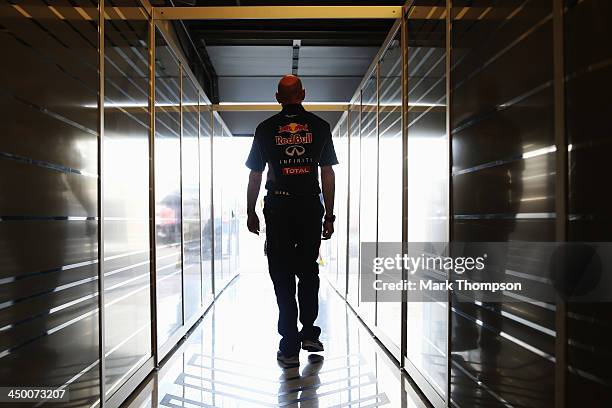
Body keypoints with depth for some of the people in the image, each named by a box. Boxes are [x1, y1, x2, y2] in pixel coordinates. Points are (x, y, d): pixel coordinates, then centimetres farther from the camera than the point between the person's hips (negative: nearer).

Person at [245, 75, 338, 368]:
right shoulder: (320, 126, 4)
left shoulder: (266, 128, 3)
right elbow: (328, 174, 3)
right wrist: (329, 216, 8)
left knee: (282, 277, 4)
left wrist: (250, 213, 13)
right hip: (311, 207, 2)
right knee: (308, 272, 17)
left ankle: (290, 348, 8)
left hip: (278, 208, -1)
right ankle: (309, 335, 26)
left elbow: (255, 176, 4)